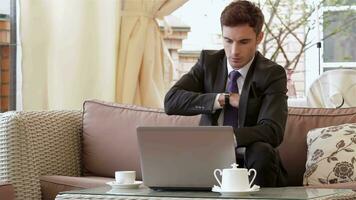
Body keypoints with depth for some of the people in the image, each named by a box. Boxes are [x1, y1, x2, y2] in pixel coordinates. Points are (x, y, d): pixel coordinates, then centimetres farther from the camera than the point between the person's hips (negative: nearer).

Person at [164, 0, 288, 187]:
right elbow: (171, 101, -8)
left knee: (261, 151, -33)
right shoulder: (208, 61, 5)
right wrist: (223, 99, -17)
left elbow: (272, 132, -20)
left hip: (252, 163, -2)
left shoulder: (272, 74, -5)